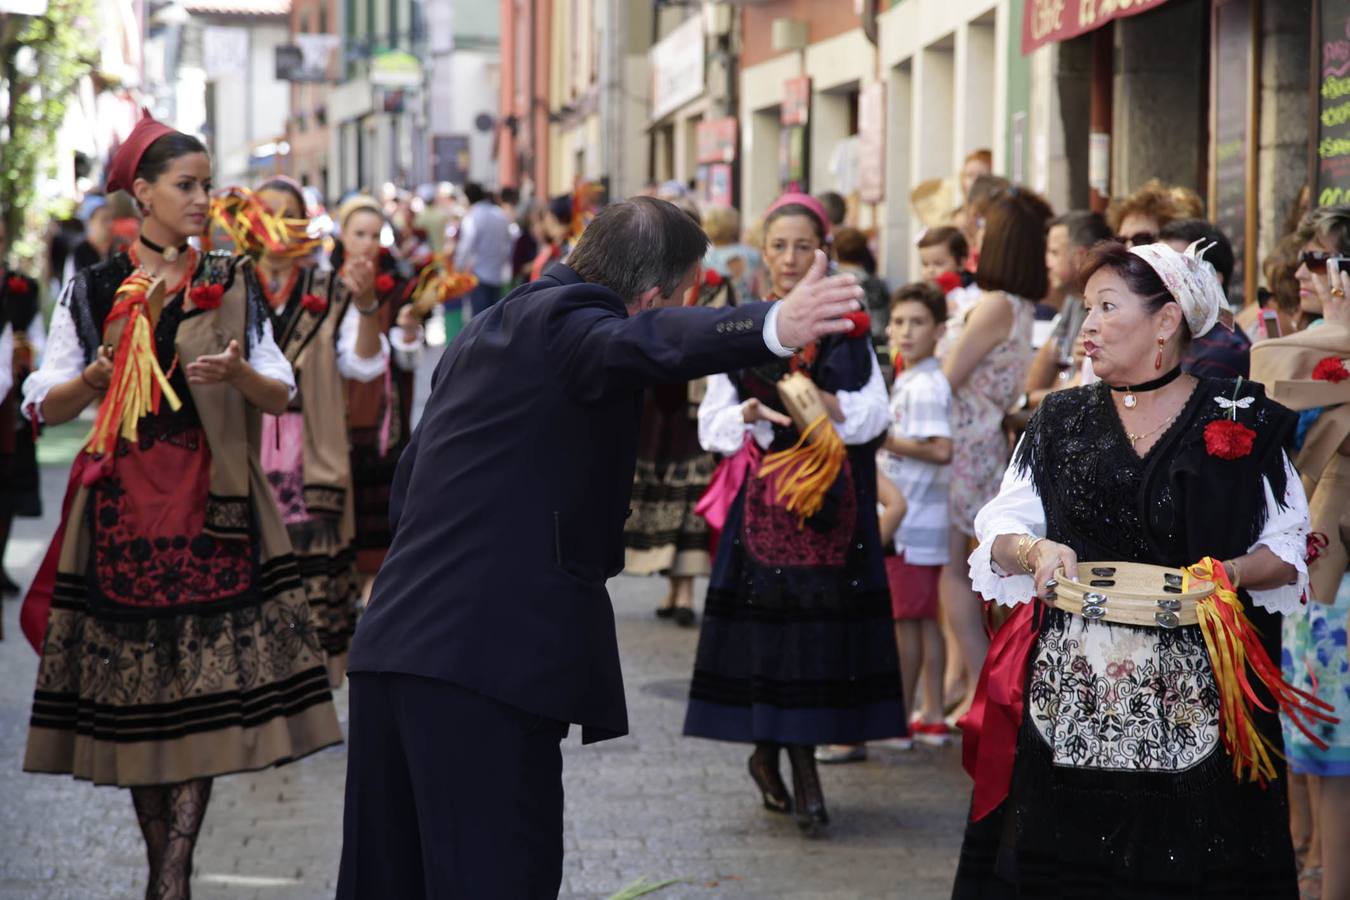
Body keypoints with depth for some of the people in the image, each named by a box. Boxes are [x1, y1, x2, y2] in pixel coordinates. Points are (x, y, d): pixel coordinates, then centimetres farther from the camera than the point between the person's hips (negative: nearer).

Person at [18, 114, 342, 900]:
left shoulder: (233, 286, 8)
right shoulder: (93, 291, 5)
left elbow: (282, 394, 5)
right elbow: (46, 405, 3)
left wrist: (238, 372, -16)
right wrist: (96, 376, -17)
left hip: (212, 498, 0)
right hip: (123, 501, 0)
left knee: (206, 683, -7)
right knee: (133, 685, 1)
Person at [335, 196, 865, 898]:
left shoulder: (484, 330, 20)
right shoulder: (567, 319, -7)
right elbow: (643, 342, -31)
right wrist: (772, 327, -48)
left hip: (390, 646, 9)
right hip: (487, 656, -9)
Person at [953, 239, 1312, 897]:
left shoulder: (1243, 422, 3)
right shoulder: (1062, 420, 12)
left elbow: (1287, 550, 5)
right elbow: (1000, 534, 13)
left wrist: (1229, 573, -14)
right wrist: (1037, 552, -9)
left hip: (1194, 701, -2)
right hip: (1069, 693, 2)